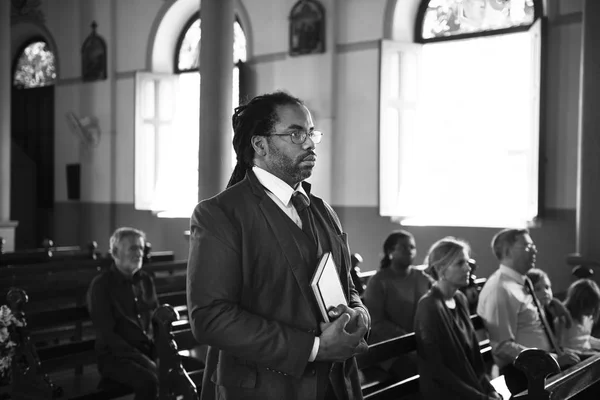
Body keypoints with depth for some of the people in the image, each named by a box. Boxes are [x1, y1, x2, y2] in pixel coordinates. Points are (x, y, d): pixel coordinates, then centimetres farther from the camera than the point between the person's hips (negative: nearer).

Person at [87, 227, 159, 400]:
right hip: (115, 355, -5)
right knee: (149, 381, -33)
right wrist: (141, 359, -20)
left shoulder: (146, 280, 12)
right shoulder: (101, 285, -6)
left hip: (148, 350, 5)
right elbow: (107, 334, -12)